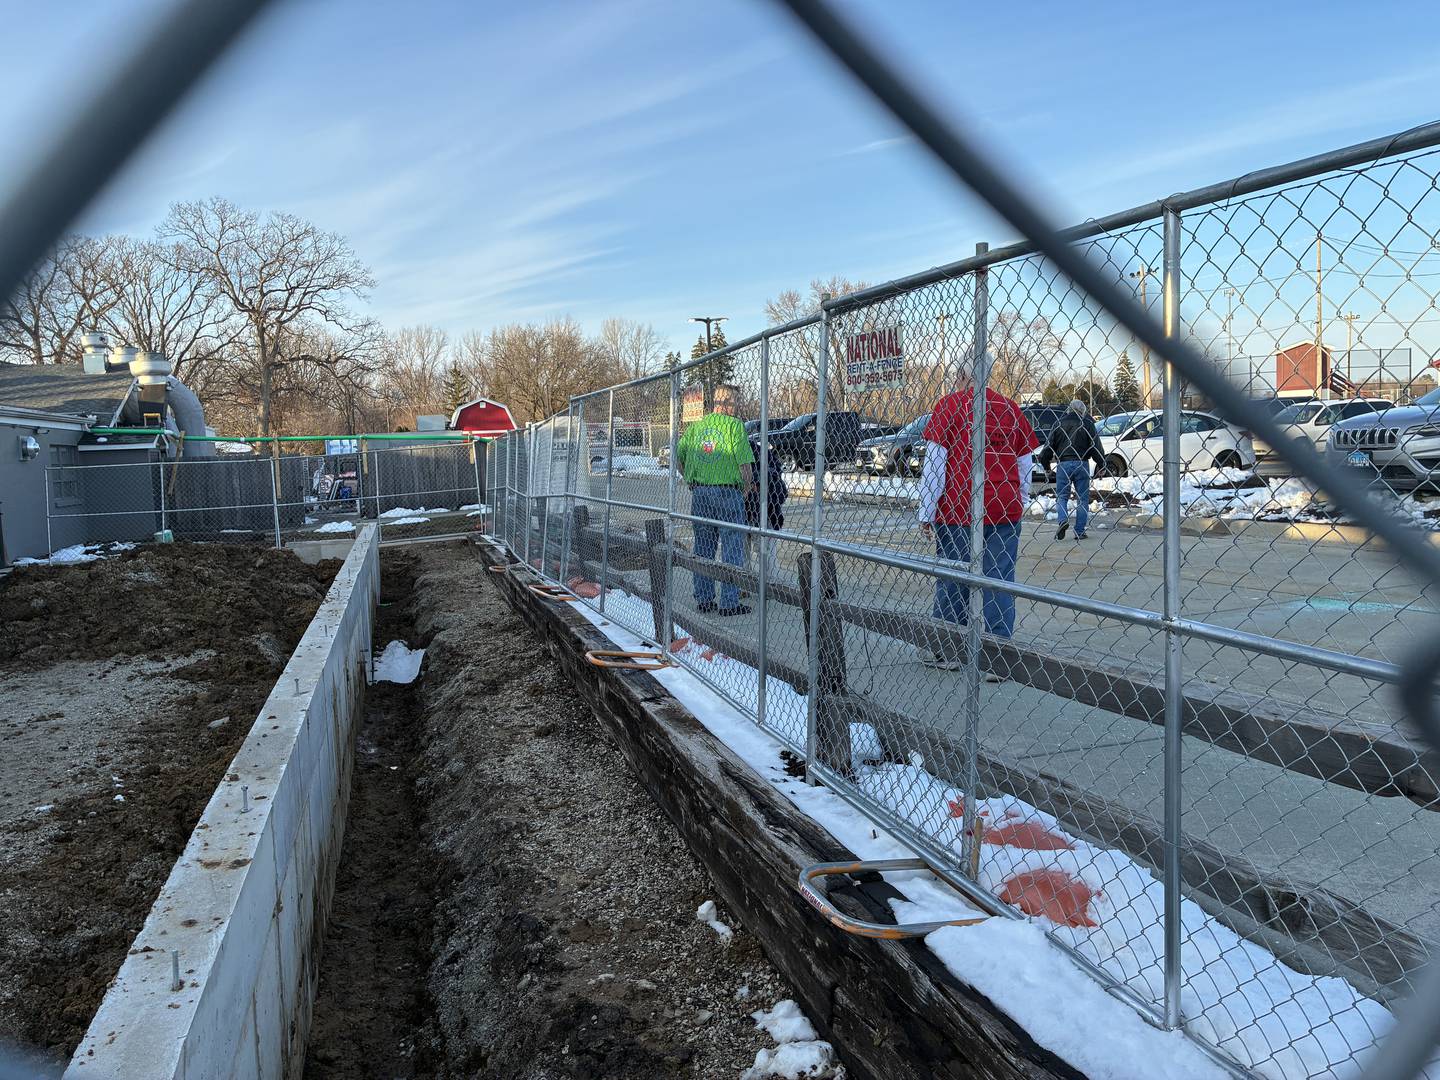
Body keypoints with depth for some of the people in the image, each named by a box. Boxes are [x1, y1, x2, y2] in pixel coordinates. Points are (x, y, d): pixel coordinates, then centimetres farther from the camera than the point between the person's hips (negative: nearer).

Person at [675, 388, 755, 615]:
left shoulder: (696, 426, 10)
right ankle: (729, 603, 1)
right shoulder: (734, 425, -6)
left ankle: (703, 599, 18)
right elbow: (746, 465, -11)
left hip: (699, 494, 6)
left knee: (703, 547, 13)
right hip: (727, 492, -6)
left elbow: (677, 459, 11)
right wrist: (745, 489, 5)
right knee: (732, 549, 1)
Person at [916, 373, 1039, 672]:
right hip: (1005, 511, 2)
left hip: (956, 511, -2)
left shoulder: (949, 405, -3)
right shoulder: (1011, 408, 7)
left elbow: (934, 460, -6)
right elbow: (1026, 462, 11)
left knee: (952, 580, 8)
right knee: (1000, 580, 4)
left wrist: (926, 513, -2)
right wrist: (1019, 505, 21)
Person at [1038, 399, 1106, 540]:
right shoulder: (1088, 423, 3)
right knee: (1082, 498, 6)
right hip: (1081, 464, -1)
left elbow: (1049, 445, 8)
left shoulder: (1059, 423, 8)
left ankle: (1063, 520, -15)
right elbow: (1096, 445, -1)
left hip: (1063, 463, 1)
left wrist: (1046, 464, 18)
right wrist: (1101, 465, 6)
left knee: (1061, 496, 10)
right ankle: (1080, 531, 5)